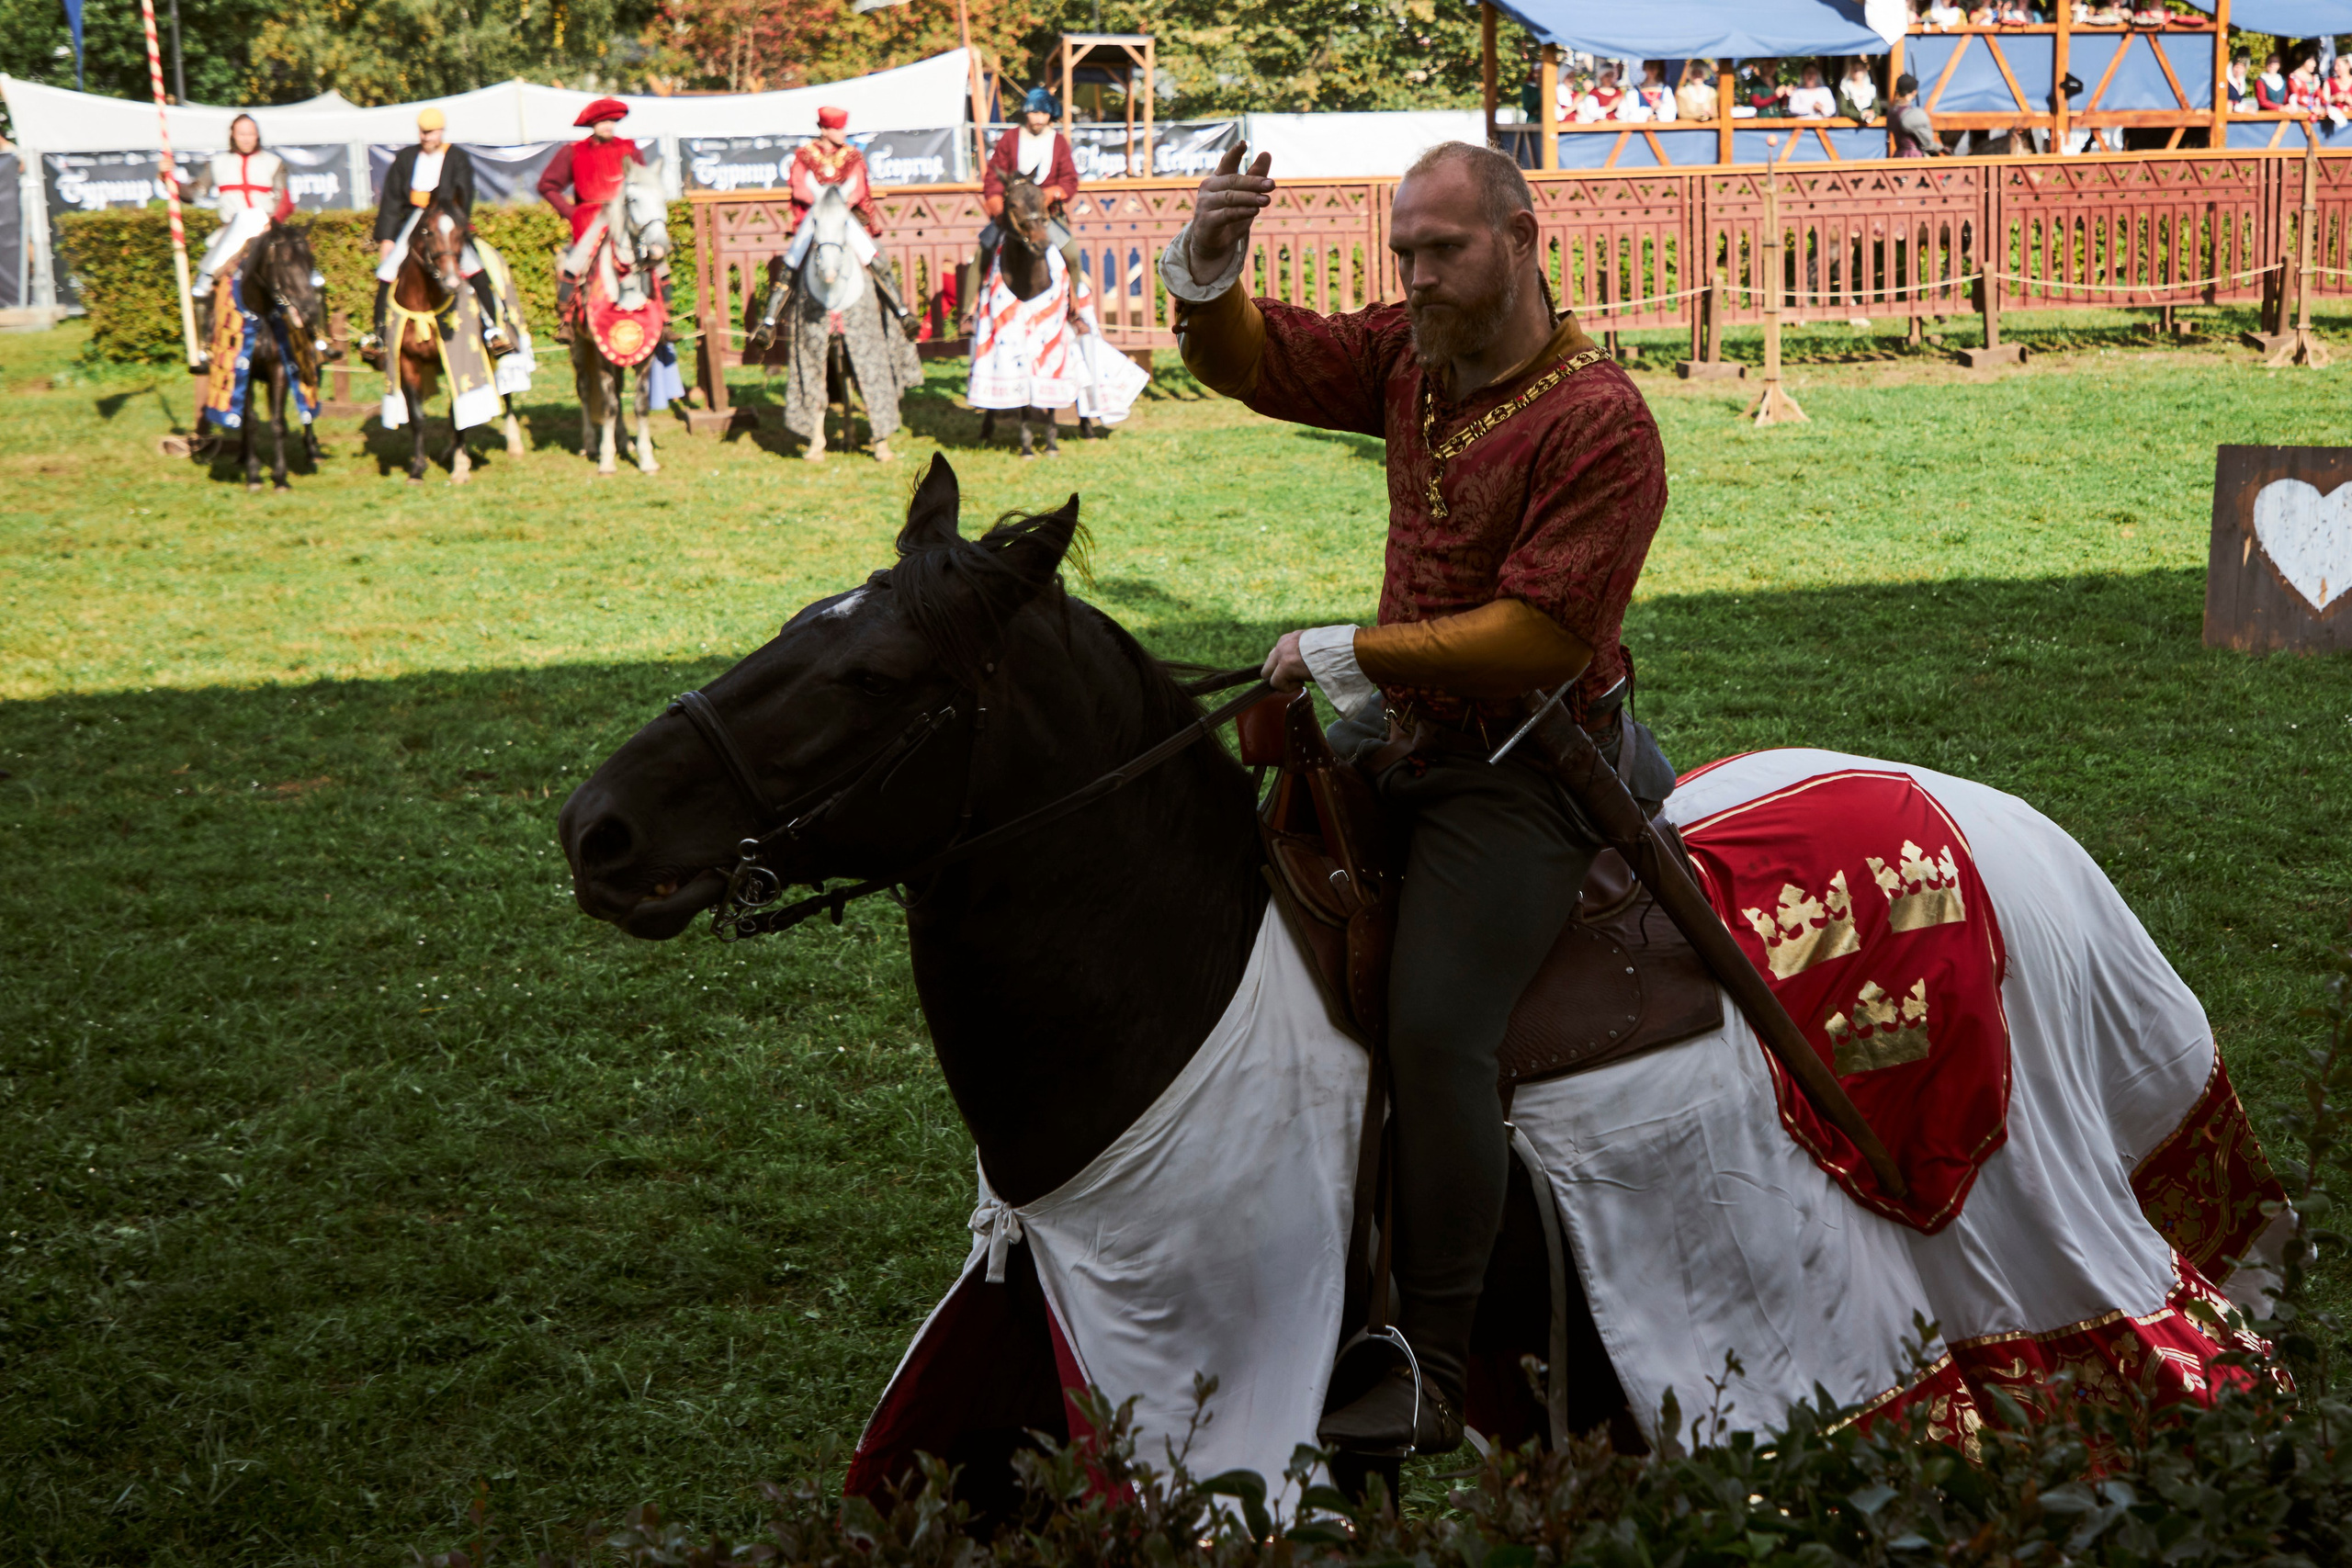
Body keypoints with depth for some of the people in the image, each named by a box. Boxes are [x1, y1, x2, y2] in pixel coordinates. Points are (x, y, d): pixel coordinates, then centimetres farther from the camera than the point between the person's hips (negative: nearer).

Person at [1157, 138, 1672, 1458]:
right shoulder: (1413, 357, 5)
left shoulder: (1599, 422, -20)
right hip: (1402, 728, 9)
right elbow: (1248, 362, 11)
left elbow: (1539, 637, -24)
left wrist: (1350, 652, -20)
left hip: (1524, 766, -9)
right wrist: (1208, 265, -12)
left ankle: (1432, 1378, -10)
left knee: (1435, 1027, -18)